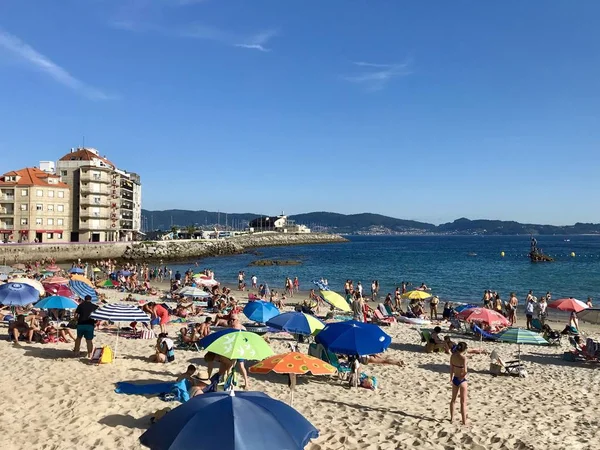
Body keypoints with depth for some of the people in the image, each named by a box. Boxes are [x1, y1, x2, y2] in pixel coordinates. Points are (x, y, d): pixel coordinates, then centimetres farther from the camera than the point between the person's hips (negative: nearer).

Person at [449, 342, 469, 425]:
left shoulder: (453, 356, -3)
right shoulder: (463, 358, -21)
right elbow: (465, 371, -27)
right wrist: (463, 376, -4)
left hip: (455, 379, 6)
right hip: (462, 380, -6)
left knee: (453, 399, 21)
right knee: (463, 402, 4)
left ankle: (452, 418, 32)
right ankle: (464, 421, 9)